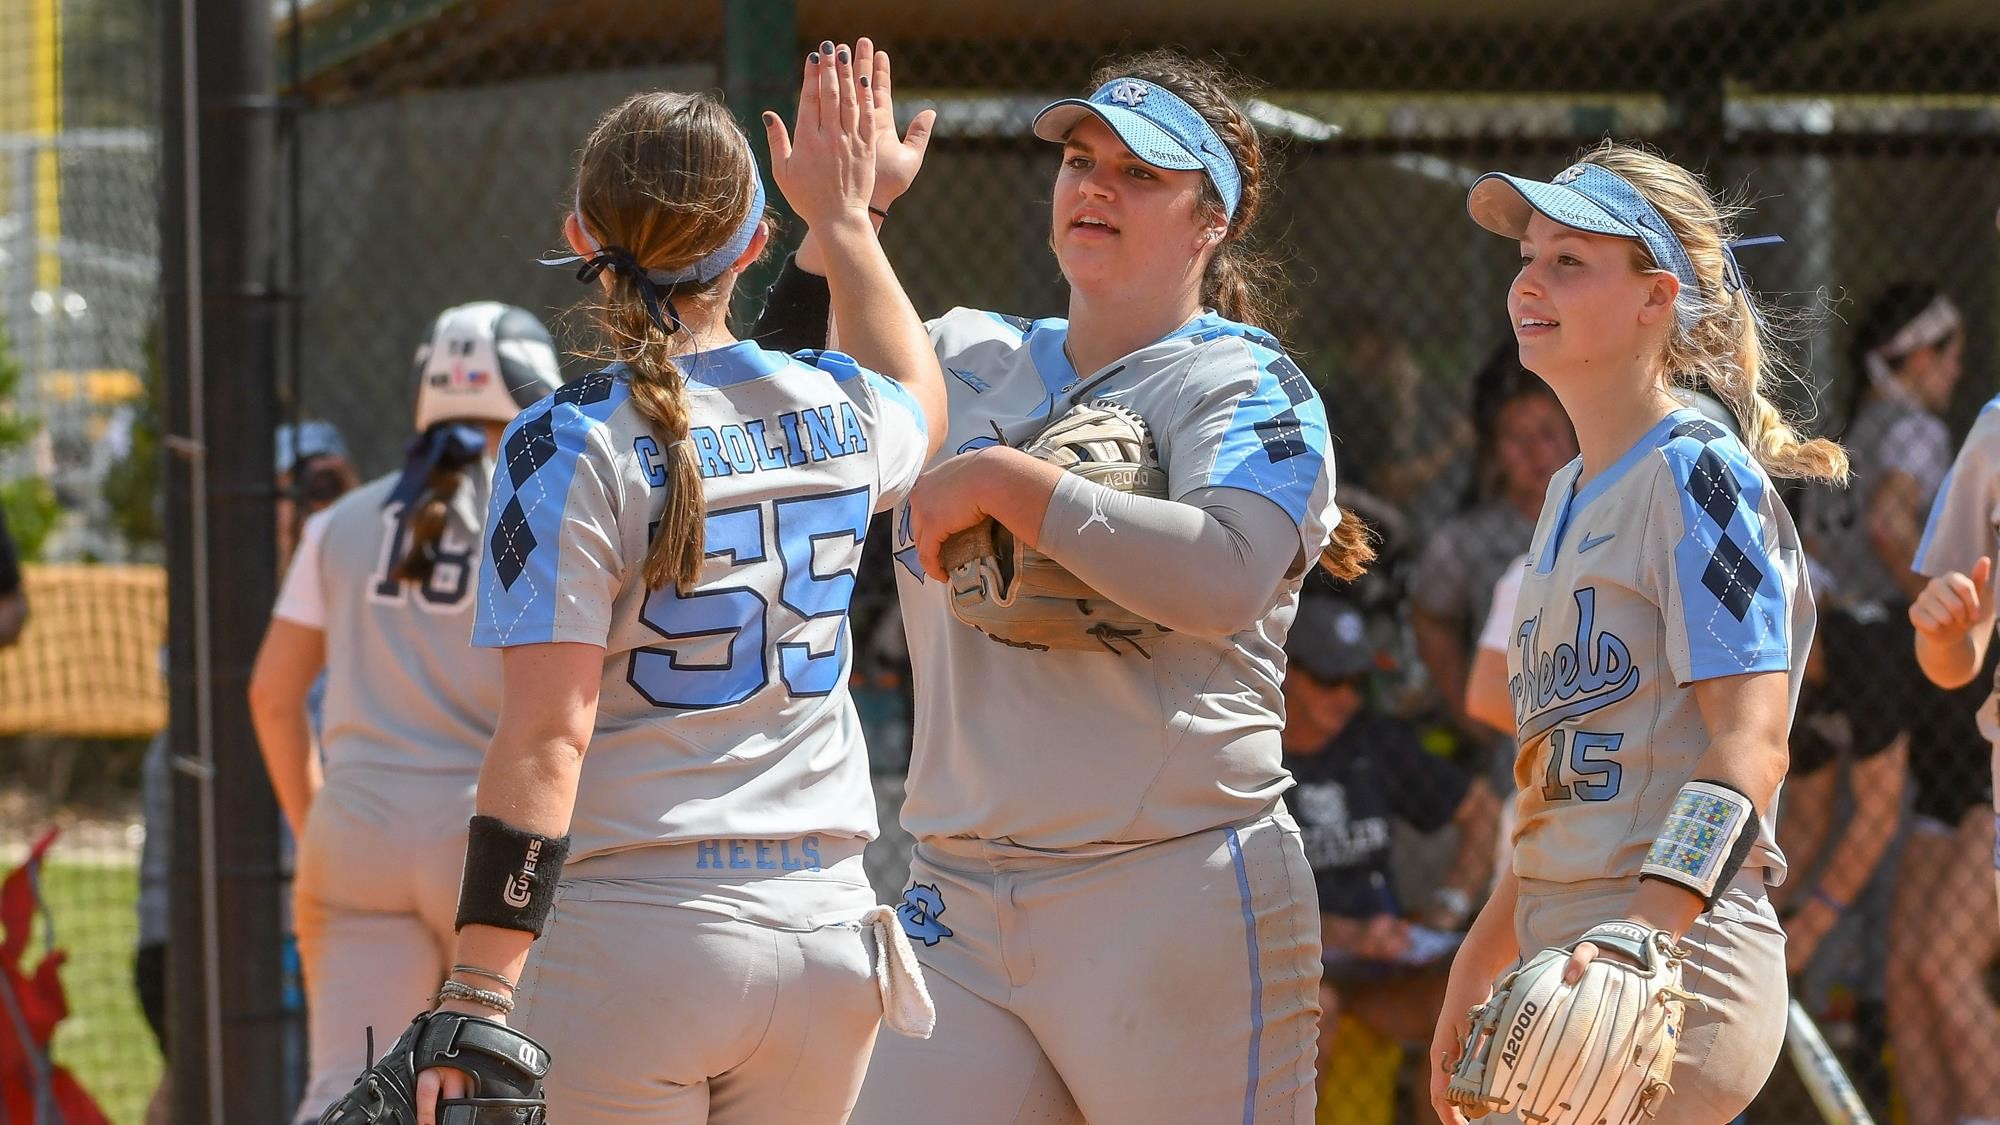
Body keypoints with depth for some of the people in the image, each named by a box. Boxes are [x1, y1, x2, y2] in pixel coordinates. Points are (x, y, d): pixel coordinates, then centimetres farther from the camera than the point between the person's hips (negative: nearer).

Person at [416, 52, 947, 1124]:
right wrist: (845, 218, 43)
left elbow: (548, 736, -16)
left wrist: (478, 994, -17)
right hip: (828, 934, 5)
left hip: (634, 934, -5)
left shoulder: (572, 445, -10)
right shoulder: (836, 413, 6)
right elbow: (917, 399, 34)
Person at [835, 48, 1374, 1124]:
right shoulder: (969, 359, 18)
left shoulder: (1248, 385, -1)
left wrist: (1007, 485, -16)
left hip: (1173, 898, -5)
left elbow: (1225, 575, -19)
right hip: (959, 904, 5)